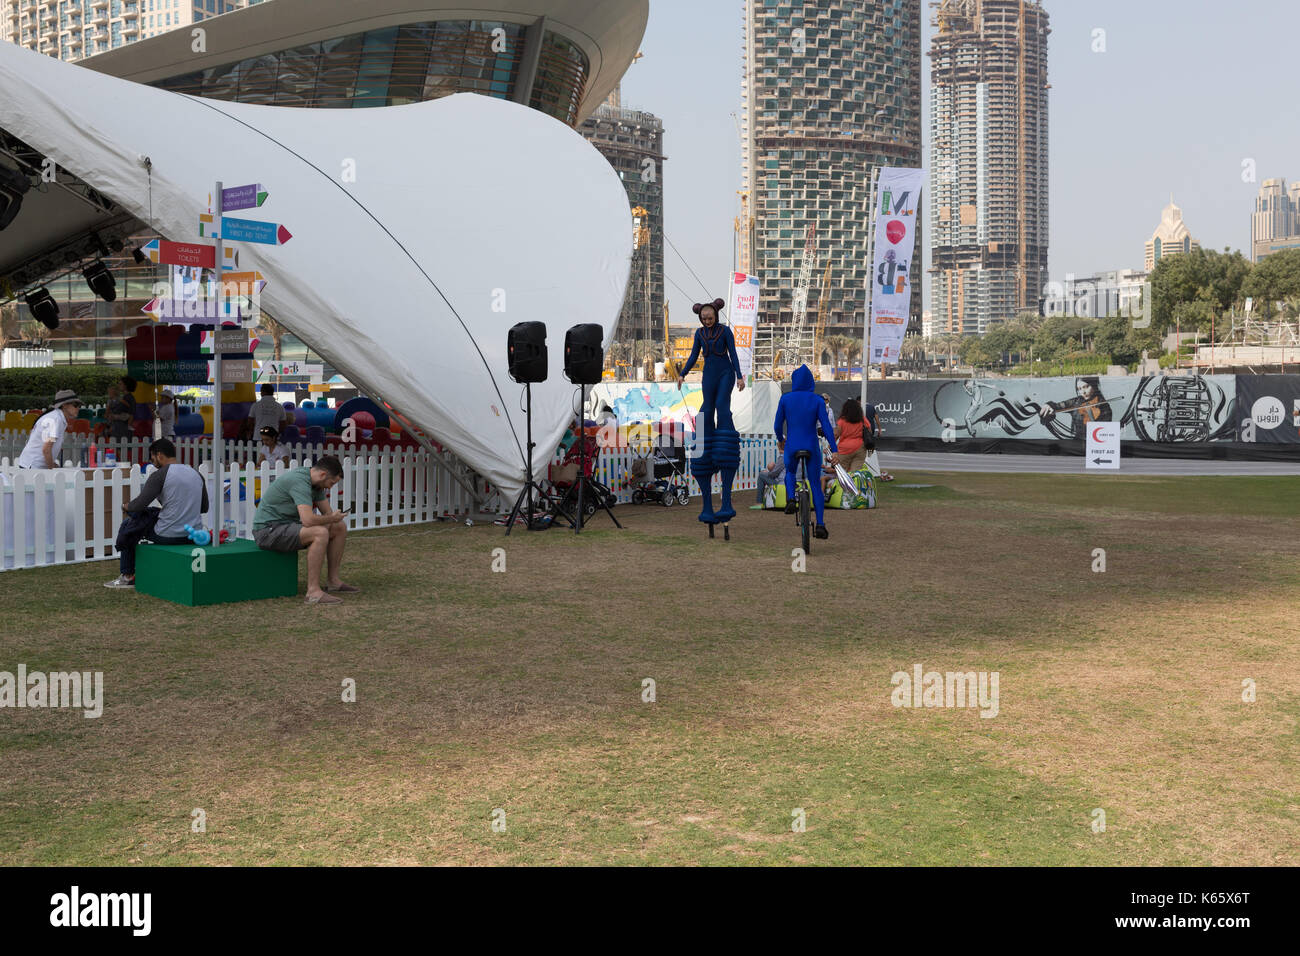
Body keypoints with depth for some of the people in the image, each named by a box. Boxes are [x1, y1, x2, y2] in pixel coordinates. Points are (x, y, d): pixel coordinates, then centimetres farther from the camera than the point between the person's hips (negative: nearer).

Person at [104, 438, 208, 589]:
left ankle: (127, 576, 27)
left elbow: (139, 504, -12)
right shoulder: (197, 474, 8)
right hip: (192, 535, 7)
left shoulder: (160, 475, -12)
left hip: (169, 535, -7)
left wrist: (126, 507, 10)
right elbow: (204, 507, 16)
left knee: (127, 525, 19)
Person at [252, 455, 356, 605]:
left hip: (288, 525, 10)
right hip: (268, 530, -10)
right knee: (320, 533, -33)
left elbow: (328, 512, 15)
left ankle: (333, 580, 15)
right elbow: (308, 520, -34)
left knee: (340, 527, 9)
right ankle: (313, 591, -29)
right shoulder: (299, 481, -25)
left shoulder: (315, 482, 6)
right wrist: (332, 519, -17)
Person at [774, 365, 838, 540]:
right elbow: (826, 426, -10)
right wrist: (834, 450, -11)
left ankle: (790, 499, 3)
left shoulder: (785, 399, -3)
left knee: (790, 472, 31)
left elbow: (778, 425, 2)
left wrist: (780, 439, 22)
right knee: (816, 485, 10)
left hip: (792, 447, 0)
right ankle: (820, 524, 1)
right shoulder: (817, 400, -4)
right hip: (812, 447, 0)